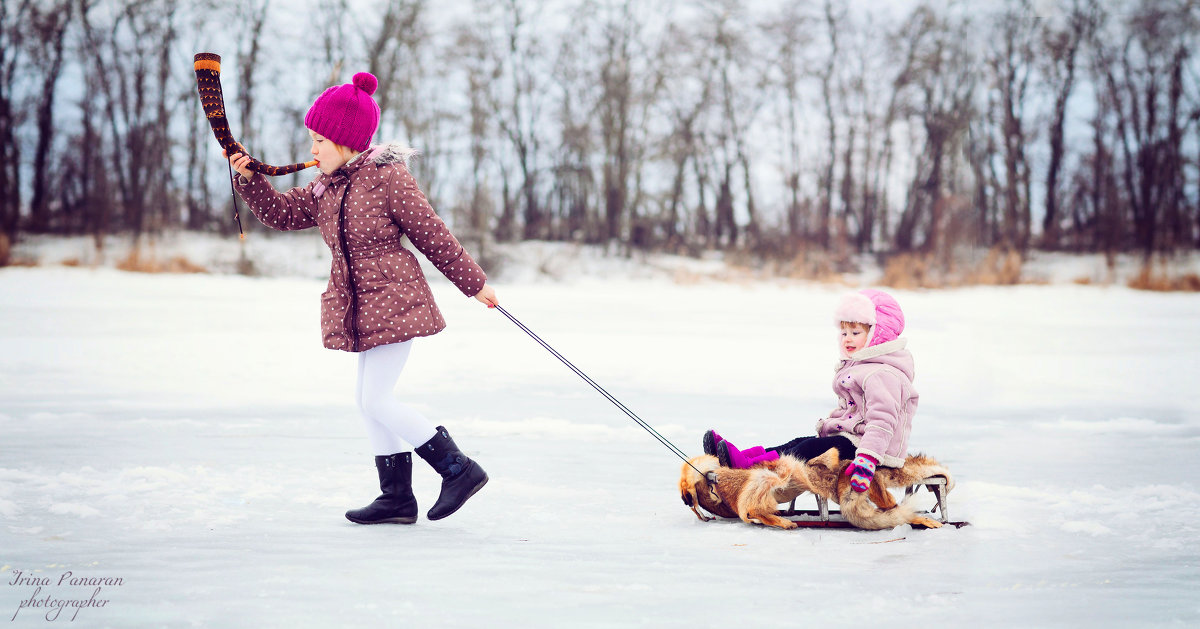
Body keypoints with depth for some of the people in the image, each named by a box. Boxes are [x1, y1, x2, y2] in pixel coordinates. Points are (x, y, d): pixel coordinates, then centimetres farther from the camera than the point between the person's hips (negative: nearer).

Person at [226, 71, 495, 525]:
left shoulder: (388, 177, -12)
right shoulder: (326, 189, 12)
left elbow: (433, 235, -8)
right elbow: (280, 213, 18)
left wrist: (473, 283, -1)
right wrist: (249, 179, 2)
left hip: (393, 302, -9)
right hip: (361, 310, 9)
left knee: (376, 401, -13)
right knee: (370, 401, 9)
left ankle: (460, 469, -6)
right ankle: (397, 496, 16)